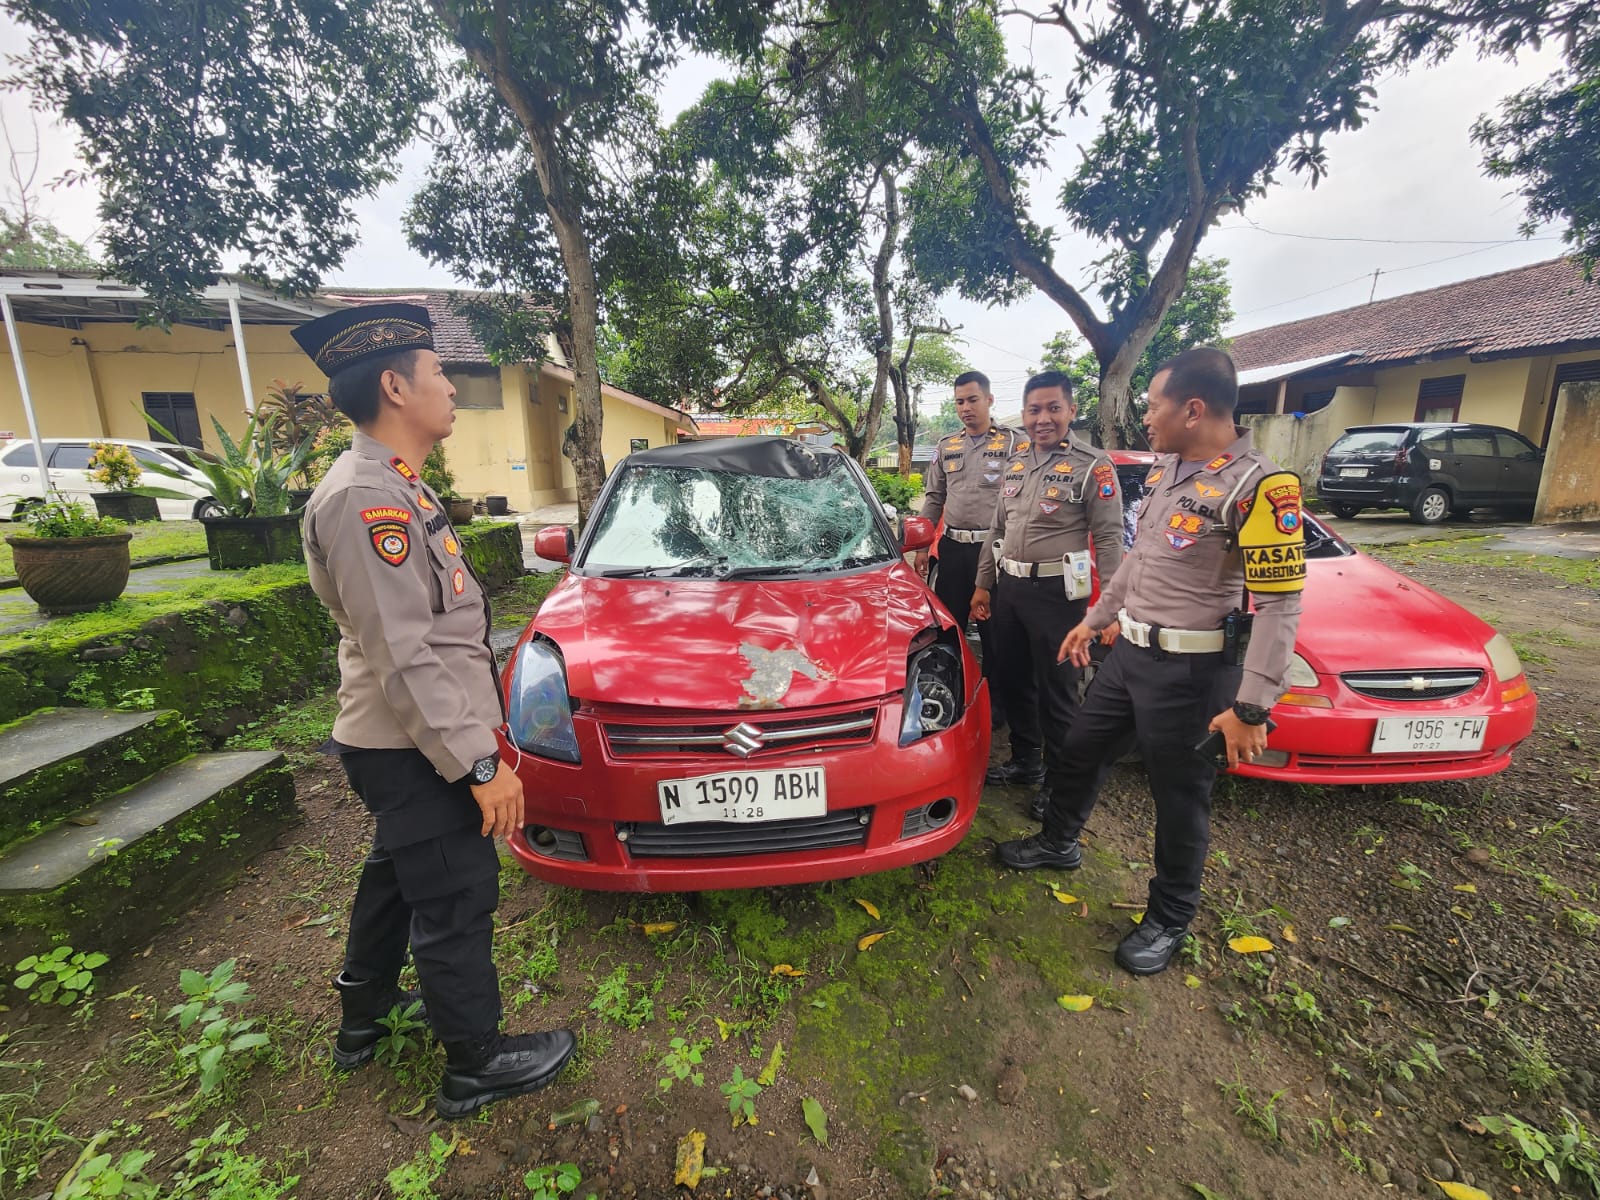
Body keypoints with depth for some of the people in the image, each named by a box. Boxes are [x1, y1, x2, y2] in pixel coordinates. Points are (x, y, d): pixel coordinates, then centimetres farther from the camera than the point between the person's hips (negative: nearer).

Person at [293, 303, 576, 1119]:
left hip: (399, 745, 10)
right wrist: (480, 762, -24)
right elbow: (405, 659, -27)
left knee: (396, 876, 25)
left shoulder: (393, 488, 11)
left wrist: (472, 735, 20)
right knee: (455, 901, 5)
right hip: (413, 752, -10)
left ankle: (362, 1018, 47)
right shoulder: (366, 499, -22)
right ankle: (474, 1066, 26)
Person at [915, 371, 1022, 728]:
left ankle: (995, 704, 19)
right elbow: (934, 498, 15)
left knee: (994, 631, 4)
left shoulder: (1013, 442, -2)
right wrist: (922, 546, 10)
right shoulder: (946, 446, 13)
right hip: (952, 548, 5)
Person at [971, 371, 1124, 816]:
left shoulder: (1092, 466, -8)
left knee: (1056, 691, 3)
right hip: (1009, 587, 7)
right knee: (1013, 681, 16)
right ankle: (1025, 760, 36)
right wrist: (984, 584, 14)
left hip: (1057, 593, -6)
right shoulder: (1015, 462, 12)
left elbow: (1109, 538, -11)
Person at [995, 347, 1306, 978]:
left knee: (1180, 800, 10)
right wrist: (1093, 620, 21)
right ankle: (1059, 842, 45)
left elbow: (1279, 604, -20)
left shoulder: (1258, 485, -19)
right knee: (1078, 752, 19)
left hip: (1191, 670, -8)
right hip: (1130, 651, 8)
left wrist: (1250, 707, -22)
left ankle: (1169, 920, 32)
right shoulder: (1165, 471, 7)